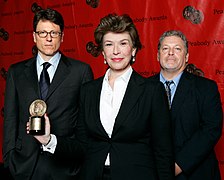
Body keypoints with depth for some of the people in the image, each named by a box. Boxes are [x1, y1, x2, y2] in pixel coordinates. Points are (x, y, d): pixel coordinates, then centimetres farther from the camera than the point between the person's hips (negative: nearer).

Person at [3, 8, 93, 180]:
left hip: (65, 165, -2)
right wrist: (9, 158, 3)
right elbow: (10, 118, 7)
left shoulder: (81, 70, 0)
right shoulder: (16, 72, 8)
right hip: (25, 164, 2)